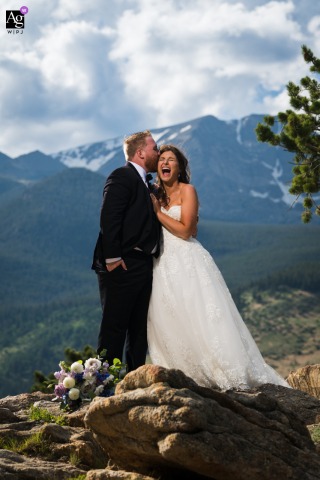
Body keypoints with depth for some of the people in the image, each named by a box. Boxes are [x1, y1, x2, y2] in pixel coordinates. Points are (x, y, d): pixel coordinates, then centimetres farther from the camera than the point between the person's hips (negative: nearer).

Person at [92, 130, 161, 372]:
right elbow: (109, 218, -18)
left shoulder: (145, 183, 21)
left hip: (143, 267, 10)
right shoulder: (121, 176, -7)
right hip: (122, 265, -10)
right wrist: (112, 258, -23)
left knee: (139, 329, 12)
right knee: (114, 327, -6)